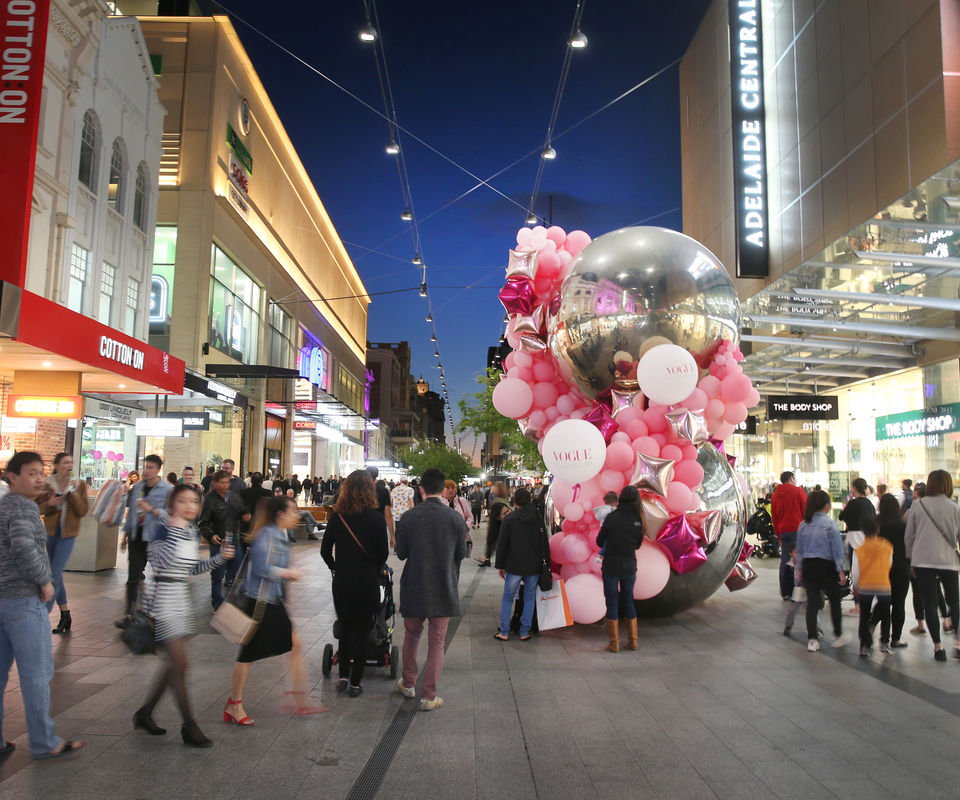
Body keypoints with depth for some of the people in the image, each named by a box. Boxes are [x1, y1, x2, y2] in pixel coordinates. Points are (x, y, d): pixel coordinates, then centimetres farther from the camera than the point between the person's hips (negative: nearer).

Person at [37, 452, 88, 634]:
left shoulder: (79, 485, -4)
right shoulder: (47, 485, 1)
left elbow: (82, 512, -9)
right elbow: (37, 508, 5)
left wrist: (74, 493, -20)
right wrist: (49, 504, -15)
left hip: (67, 535, -4)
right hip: (51, 534, 4)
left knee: (54, 576, -11)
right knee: (57, 576, 12)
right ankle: (65, 615, 24)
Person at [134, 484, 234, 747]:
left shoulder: (193, 532, 9)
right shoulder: (164, 528, -13)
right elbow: (162, 562, -26)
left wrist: (219, 558, 6)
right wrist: (174, 530, -30)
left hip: (182, 599, 8)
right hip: (164, 599, -8)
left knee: (173, 664, 13)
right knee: (179, 663, -5)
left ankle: (145, 713, 30)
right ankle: (189, 727, 3)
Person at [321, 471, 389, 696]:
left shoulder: (337, 516, -5)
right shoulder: (376, 518, -11)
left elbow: (325, 551, 1)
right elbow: (383, 553, -5)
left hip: (342, 582, 3)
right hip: (367, 582, -2)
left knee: (345, 628, 20)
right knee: (362, 631, 9)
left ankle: (343, 676, 23)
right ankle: (355, 683, 14)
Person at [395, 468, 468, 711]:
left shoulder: (408, 517, -11)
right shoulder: (455, 518, -10)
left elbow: (401, 553, -3)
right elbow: (461, 553, 0)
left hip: (414, 588, 1)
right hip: (444, 589, 0)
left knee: (411, 636, 22)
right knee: (437, 642, 11)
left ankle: (408, 683, 37)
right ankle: (429, 696, 14)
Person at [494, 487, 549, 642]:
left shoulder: (509, 520, -6)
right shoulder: (538, 520, 0)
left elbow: (502, 545, -3)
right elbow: (545, 545, 2)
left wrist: (500, 566, 5)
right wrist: (547, 564, 10)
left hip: (514, 567, -2)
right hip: (534, 567, 2)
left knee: (507, 598, 10)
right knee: (529, 599, 12)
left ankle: (504, 632, 11)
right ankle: (525, 632, 13)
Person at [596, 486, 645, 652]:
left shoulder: (612, 517, -14)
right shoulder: (638, 520, -5)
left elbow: (600, 542, -5)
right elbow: (637, 545, 8)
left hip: (611, 566, -3)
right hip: (629, 566, 3)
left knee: (612, 602, 6)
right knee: (628, 601, 16)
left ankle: (614, 643, 8)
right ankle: (633, 641, 21)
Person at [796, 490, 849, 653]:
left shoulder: (803, 524, 4)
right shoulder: (829, 524, -10)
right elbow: (837, 549, -9)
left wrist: (801, 569, 18)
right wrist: (841, 571, -4)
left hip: (808, 566, 4)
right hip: (826, 566, -4)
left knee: (812, 602, 6)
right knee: (834, 600, 13)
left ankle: (811, 639, 5)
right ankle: (838, 636, 23)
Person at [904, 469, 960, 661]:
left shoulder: (918, 506, -1)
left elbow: (908, 536, 3)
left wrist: (911, 559, 13)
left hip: (922, 561, 0)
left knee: (929, 603, 5)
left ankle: (938, 647, 3)